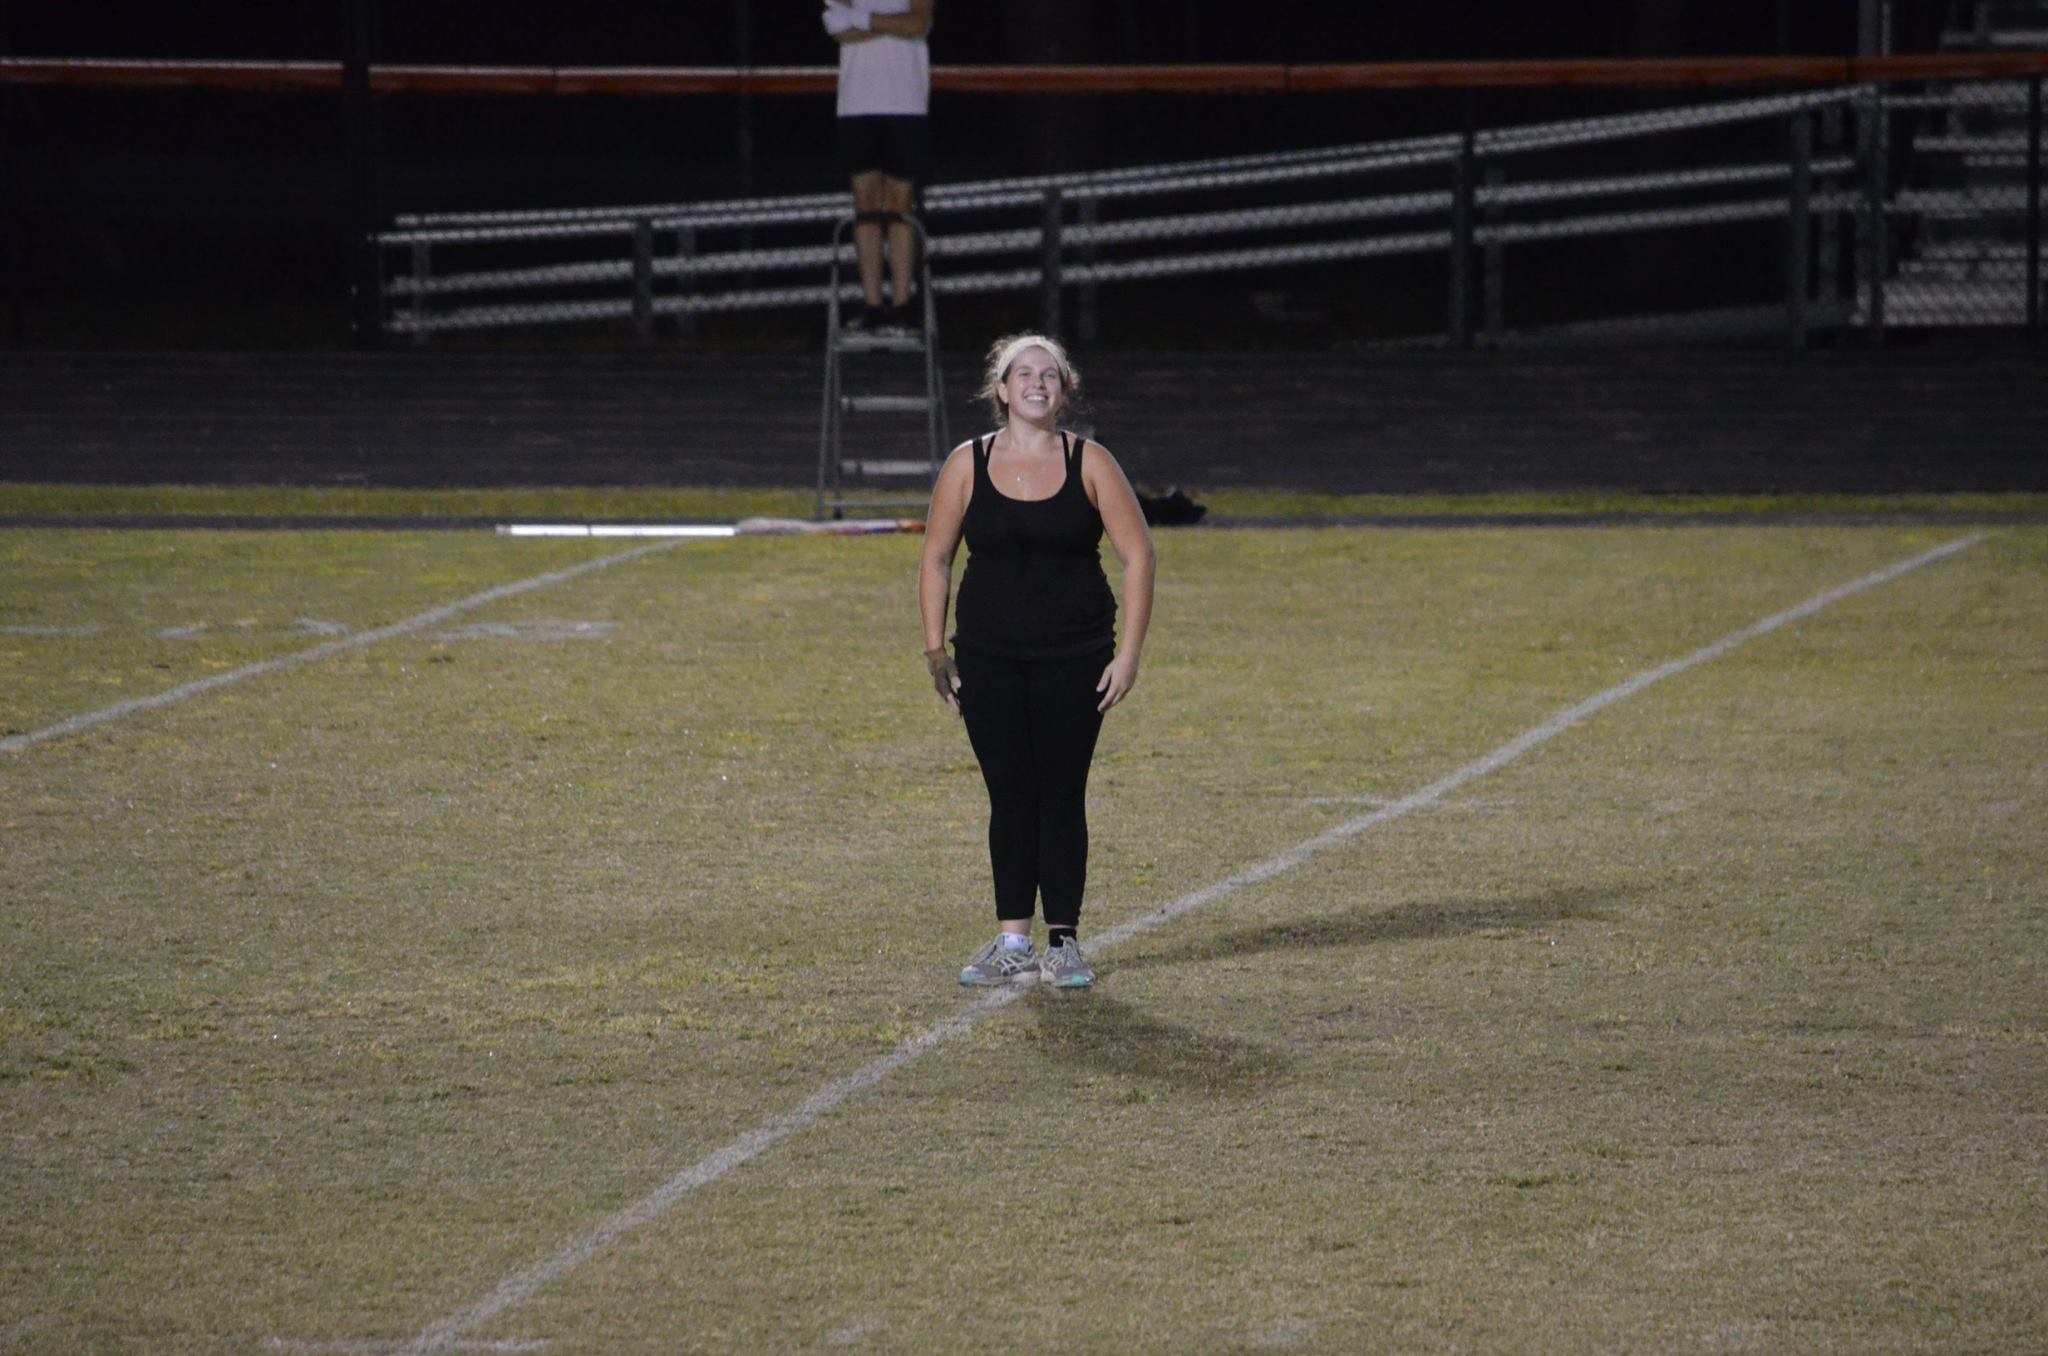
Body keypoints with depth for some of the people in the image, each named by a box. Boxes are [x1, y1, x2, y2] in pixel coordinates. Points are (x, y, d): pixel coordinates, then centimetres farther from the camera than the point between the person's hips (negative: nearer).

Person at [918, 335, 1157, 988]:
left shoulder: (1090, 463, -1)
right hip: (989, 660, 1)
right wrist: (935, 652, 2)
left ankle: (1063, 942, 6)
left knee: (1062, 798, -1)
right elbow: (936, 560, 8)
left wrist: (1129, 654, -5)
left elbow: (1138, 556, 0)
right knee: (1009, 797, 3)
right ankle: (1013, 943, 9)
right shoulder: (967, 465, 2)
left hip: (1075, 662, -1)